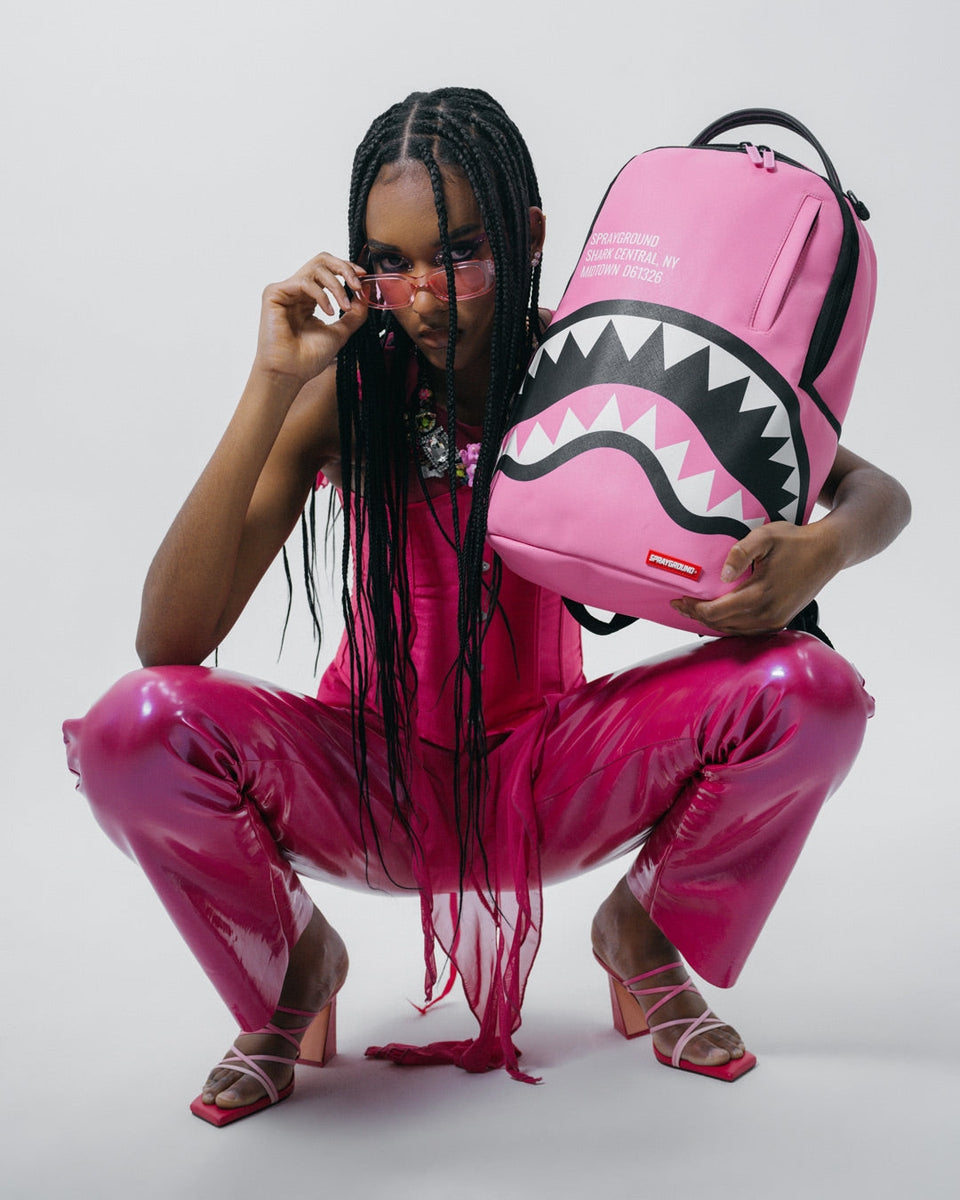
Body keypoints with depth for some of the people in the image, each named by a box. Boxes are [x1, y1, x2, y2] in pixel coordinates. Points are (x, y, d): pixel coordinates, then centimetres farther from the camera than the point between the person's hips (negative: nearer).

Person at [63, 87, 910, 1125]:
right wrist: (271, 386, -32)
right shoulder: (347, 392, -15)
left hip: (550, 779, 1)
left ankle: (643, 937, 7)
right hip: (375, 792, 0)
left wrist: (822, 549, -33)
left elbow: (878, 491, -8)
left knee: (812, 690, -23)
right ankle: (295, 969, 4)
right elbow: (169, 642, -26)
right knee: (134, 727, -29)